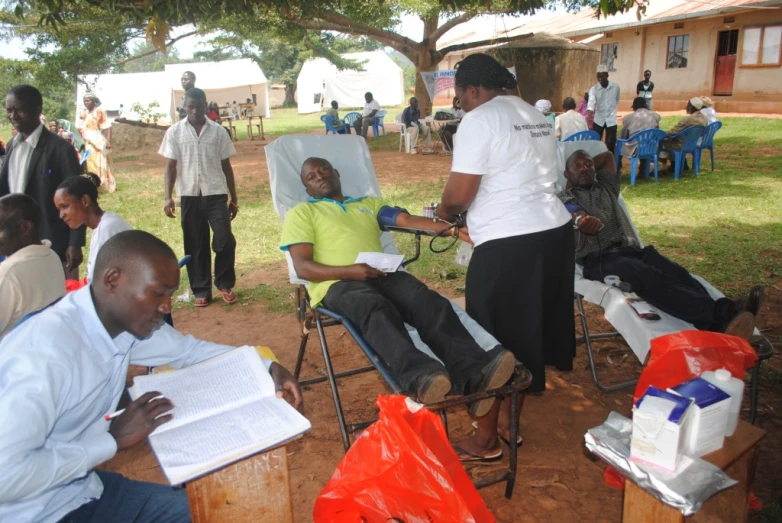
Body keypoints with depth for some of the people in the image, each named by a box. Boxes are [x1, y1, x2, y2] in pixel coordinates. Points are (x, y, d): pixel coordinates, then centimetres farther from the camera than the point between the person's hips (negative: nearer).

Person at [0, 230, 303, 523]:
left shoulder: (126, 320, -7)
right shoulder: (46, 351, -30)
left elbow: (189, 349, 9)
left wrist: (267, 367, -1)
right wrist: (114, 439, -24)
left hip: (80, 488, 7)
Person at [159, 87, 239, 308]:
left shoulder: (218, 131, 4)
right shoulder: (175, 132, 3)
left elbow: (226, 166, 8)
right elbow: (171, 166, 4)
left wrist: (234, 199, 7)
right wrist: (168, 197, -6)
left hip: (216, 193, 0)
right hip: (189, 195, 1)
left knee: (225, 240, -7)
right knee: (195, 245, 5)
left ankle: (225, 284, 13)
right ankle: (201, 290, 16)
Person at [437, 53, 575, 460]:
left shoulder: (479, 120, -9)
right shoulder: (535, 116, 17)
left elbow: (460, 193, -15)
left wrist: (444, 211, 7)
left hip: (507, 244, -9)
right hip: (553, 231, 9)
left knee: (492, 338, 5)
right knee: (527, 329, 18)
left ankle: (486, 437, 21)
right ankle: (507, 419, 35)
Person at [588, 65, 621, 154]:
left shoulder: (616, 87, -6)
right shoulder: (594, 89, -9)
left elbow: (617, 100, 12)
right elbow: (591, 103, -24)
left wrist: (612, 111, 5)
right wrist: (590, 116, -40)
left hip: (611, 120, 0)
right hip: (598, 120, 0)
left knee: (610, 144, 2)